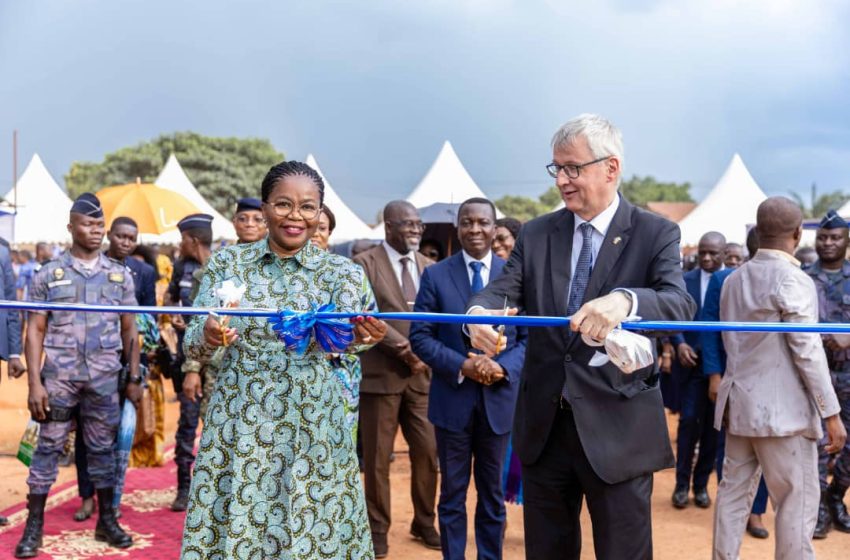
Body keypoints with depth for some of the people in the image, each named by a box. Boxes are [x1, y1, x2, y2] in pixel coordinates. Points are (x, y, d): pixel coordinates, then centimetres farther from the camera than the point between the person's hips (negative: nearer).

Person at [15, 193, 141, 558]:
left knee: (103, 449, 10)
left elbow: (129, 330, 10)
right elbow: (35, 331, 0)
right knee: (48, 448, 4)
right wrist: (35, 382, -7)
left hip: (105, 379, 1)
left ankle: (106, 522, 21)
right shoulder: (49, 274, 2)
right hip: (59, 376, -1)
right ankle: (34, 527, 13)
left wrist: (134, 378, 5)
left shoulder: (120, 275, 7)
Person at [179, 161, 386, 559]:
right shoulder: (228, 263, 1)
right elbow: (193, 347, -3)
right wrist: (208, 336, -25)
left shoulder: (340, 271, 0)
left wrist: (359, 336, -37)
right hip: (239, 423, 1)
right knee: (233, 527, 5)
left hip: (311, 425, 0)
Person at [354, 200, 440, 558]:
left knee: (428, 452, 8)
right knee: (377, 458, 5)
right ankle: (378, 528, 20)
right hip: (381, 374, -4)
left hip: (422, 374, 5)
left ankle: (424, 523, 26)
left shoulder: (427, 266, 12)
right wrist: (404, 348, -16)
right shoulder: (365, 263, -5)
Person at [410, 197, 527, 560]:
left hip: (499, 398, 1)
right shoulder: (435, 275, -1)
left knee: (492, 493, 15)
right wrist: (460, 365, -18)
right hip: (453, 398, -1)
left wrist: (503, 367, -18)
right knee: (452, 494, 11)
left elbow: (528, 337, 1)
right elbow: (420, 336, -4)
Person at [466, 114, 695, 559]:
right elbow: (503, 289, -4)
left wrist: (624, 301, -42)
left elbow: (680, 304, -20)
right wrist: (478, 313, -29)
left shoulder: (656, 234, -4)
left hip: (617, 429, -4)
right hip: (544, 426, 4)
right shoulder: (536, 234, 7)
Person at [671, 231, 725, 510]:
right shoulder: (685, 281, 3)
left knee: (713, 426, 9)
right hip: (693, 361, 0)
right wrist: (680, 344, -16)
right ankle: (682, 483, 11)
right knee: (689, 421, -1)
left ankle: (701, 484, 21)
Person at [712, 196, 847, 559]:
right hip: (782, 409, -7)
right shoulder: (793, 280, -12)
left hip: (738, 404, 7)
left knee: (733, 494, 12)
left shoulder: (733, 280, 10)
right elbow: (807, 351, -14)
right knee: (797, 503, 1)